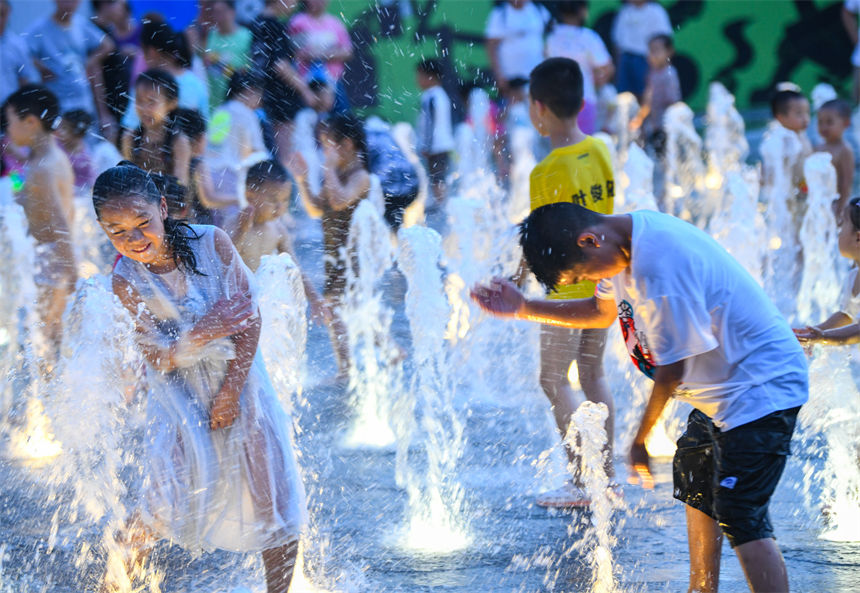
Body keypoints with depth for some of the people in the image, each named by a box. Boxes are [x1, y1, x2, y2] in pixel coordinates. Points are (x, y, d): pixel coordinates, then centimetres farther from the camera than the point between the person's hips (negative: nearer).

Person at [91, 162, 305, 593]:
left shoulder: (212, 243, -12)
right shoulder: (126, 281, -12)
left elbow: (250, 317, -9)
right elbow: (158, 359, -12)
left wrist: (231, 390, -13)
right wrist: (199, 336, -31)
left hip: (239, 383, 1)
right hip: (180, 397, -1)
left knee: (274, 499, -2)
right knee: (162, 505, -13)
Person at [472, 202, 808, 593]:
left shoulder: (659, 266, -29)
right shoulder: (627, 244, 3)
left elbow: (672, 367, -21)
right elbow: (602, 310, 22)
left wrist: (640, 441, -9)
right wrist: (524, 308, 13)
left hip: (760, 388, -11)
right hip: (723, 388, 11)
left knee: (741, 518, -16)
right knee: (695, 486, 24)